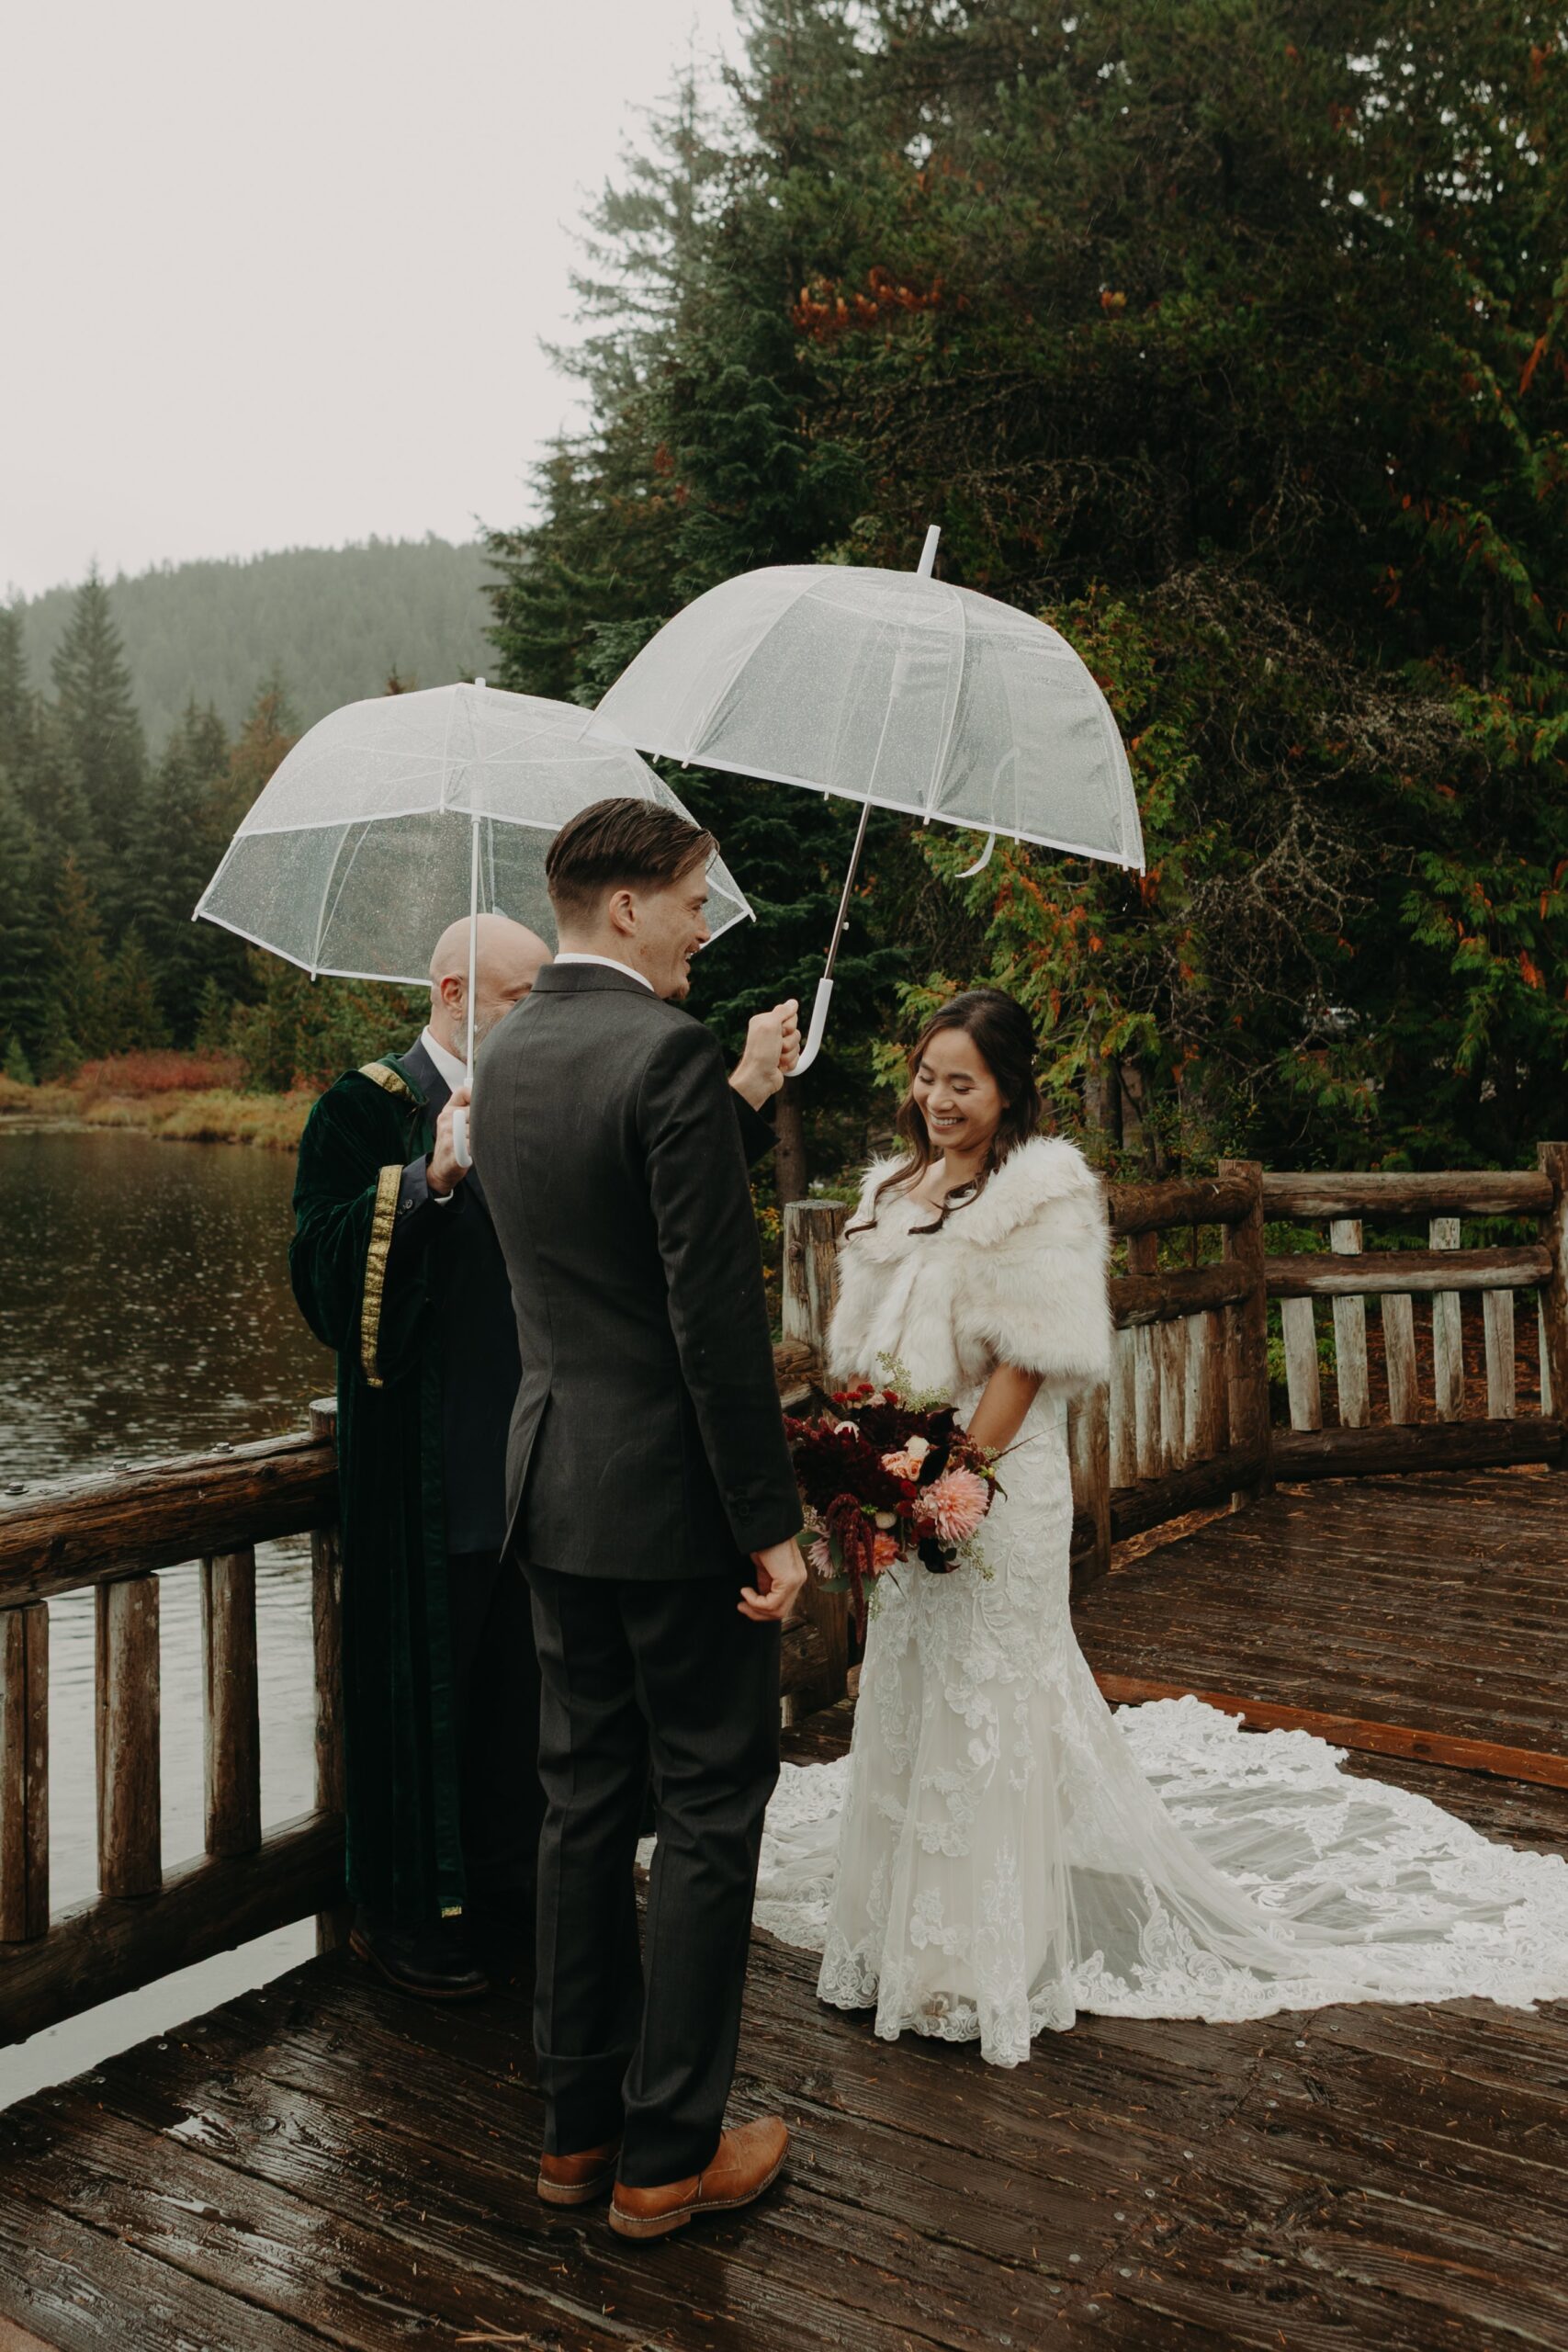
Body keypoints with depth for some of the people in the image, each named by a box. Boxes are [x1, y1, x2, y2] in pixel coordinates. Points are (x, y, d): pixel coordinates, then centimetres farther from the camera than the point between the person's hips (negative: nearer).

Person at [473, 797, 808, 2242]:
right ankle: (670, 2153, 16)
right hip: (672, 1496, -8)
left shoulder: (504, 1057, 9)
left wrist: (751, 1099, 19)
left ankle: (579, 2123, 28)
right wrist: (770, 1521, -16)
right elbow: (717, 1313, -21)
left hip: (553, 1480, 8)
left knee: (586, 1800, 16)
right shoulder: (669, 1052, -18)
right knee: (710, 1812, 6)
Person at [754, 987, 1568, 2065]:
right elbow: (866, 1348, 12)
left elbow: (1024, 1366, -17)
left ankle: (986, 1963, 16)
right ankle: (912, 1932, 30)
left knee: (988, 1707, 2)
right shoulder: (896, 1191, 10)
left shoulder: (1038, 1196, -12)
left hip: (994, 1493, -7)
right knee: (906, 1701, 15)